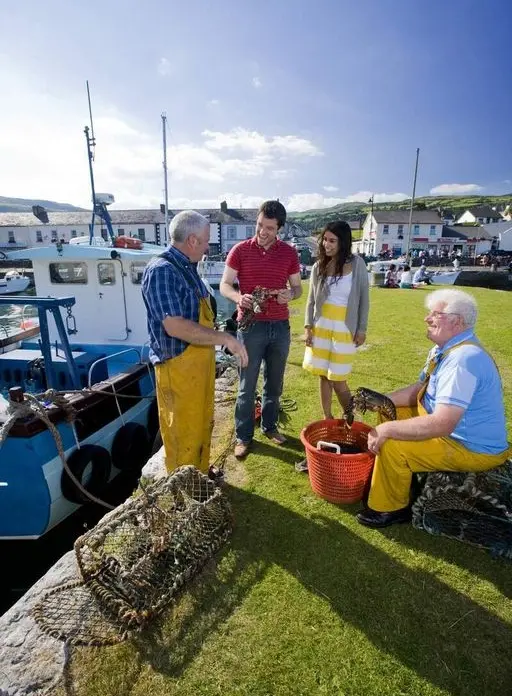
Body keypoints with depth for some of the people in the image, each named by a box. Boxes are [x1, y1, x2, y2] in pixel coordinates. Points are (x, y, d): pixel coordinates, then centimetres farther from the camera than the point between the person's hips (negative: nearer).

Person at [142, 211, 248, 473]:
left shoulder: (187, 267, 9)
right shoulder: (161, 271, -20)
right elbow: (175, 326, -29)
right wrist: (224, 338, -26)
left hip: (200, 361, 10)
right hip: (178, 366, -9)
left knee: (202, 426, 23)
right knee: (183, 435, 6)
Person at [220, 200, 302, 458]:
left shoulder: (289, 253, 4)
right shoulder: (240, 250, -3)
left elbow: (297, 287, 10)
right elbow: (224, 285, -2)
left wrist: (290, 294, -14)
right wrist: (239, 297, -24)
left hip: (280, 326, 3)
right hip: (251, 326, -2)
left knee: (274, 382, 15)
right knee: (247, 385, 5)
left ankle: (270, 426, 33)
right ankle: (243, 436, 19)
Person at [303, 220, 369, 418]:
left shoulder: (357, 264, -5)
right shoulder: (319, 266, 1)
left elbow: (363, 299, -1)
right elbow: (311, 300, 5)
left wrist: (362, 329, -3)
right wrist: (308, 327, -2)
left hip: (344, 329, -3)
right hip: (321, 327, 3)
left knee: (338, 380, 0)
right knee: (324, 376, 10)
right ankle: (327, 418, 27)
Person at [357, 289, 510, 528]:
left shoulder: (463, 360, -31)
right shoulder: (445, 348, 2)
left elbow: (441, 425, -36)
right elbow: (419, 389, 9)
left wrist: (387, 429, -28)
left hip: (473, 449, -10)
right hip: (451, 429, 10)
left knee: (390, 444, -22)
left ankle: (391, 509, 4)